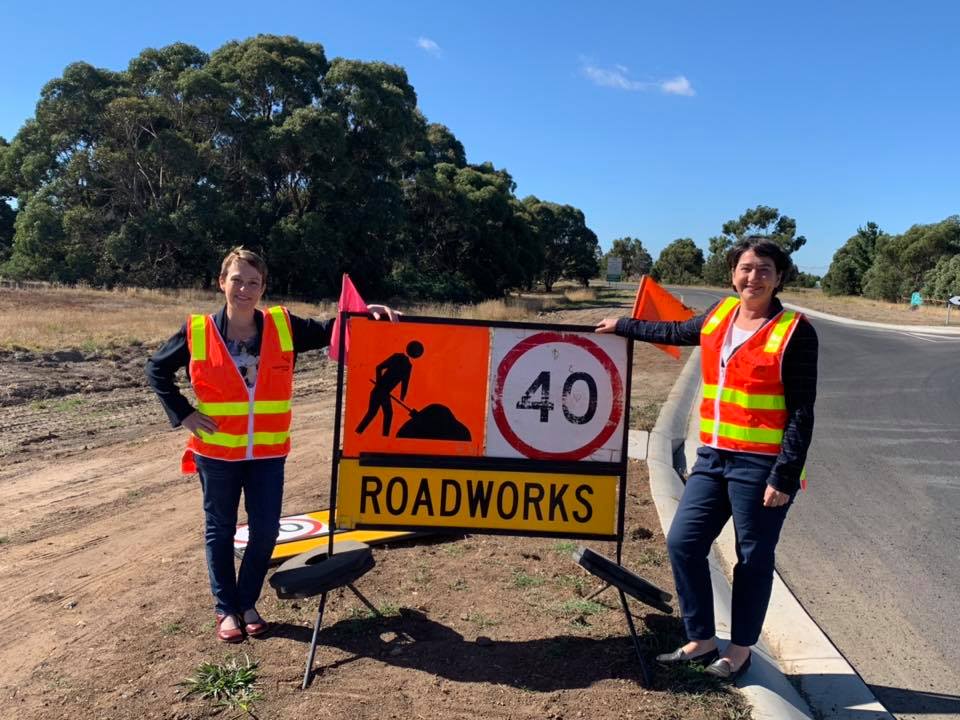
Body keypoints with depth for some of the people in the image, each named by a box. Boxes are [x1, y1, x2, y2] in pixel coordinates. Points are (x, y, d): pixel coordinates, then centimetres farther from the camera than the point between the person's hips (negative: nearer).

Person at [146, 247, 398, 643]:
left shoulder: (283, 326, -4)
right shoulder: (198, 331, -7)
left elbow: (327, 331, -1)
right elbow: (157, 368, 5)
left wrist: (365, 312, -19)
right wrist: (183, 413, -3)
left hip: (268, 451, 1)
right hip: (216, 451, -1)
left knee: (265, 529, 4)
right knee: (220, 529, 12)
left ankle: (247, 602, 28)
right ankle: (226, 609, 29)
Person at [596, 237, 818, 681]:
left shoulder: (794, 332, -10)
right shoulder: (721, 313, 8)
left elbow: (801, 412, -11)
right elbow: (679, 333, 29)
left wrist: (785, 476, -15)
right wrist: (626, 327, 37)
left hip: (760, 464, -6)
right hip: (713, 456, 7)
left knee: (754, 559, 7)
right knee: (683, 542, 8)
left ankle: (739, 652, 25)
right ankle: (702, 641, 25)